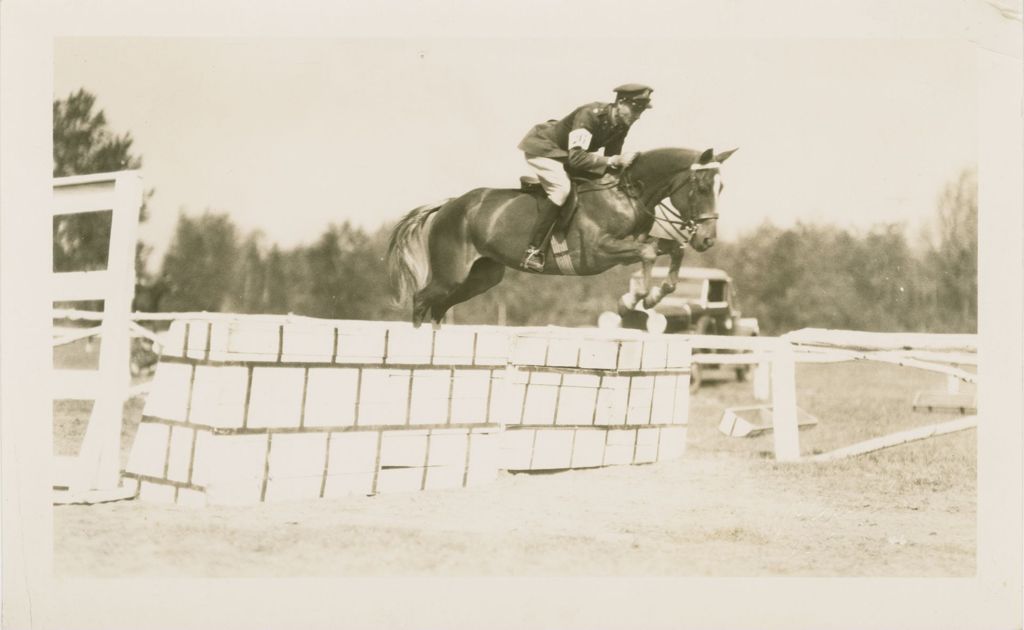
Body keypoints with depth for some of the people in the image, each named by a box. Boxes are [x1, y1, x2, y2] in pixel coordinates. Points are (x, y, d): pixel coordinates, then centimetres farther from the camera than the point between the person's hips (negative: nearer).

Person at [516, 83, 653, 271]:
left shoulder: (621, 125, -7)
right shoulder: (590, 115, -32)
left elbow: (611, 158, 4)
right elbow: (576, 158, -40)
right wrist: (612, 161, -43)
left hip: (564, 154, 9)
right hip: (542, 148, -9)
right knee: (561, 187, -32)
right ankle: (533, 251, -30)